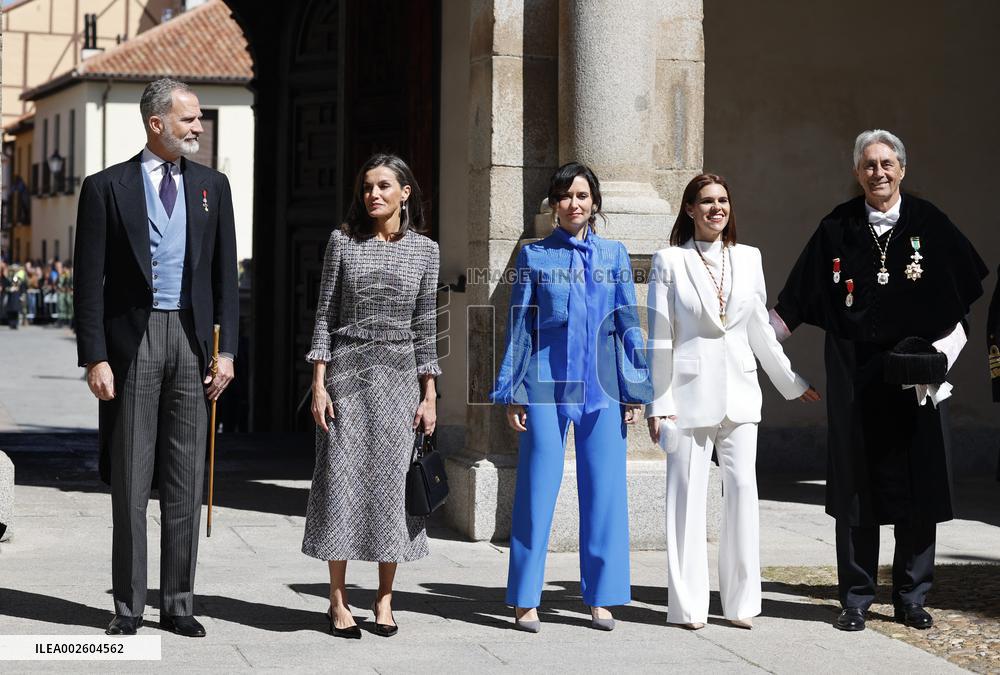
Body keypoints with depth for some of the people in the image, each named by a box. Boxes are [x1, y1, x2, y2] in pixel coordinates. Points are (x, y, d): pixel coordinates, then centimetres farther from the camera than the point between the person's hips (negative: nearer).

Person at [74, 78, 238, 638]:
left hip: (192, 339, 3)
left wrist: (227, 349, 2)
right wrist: (96, 357, -9)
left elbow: (226, 275, 10)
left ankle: (179, 603, 14)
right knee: (130, 482, 2)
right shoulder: (107, 188, 0)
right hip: (133, 339, -3)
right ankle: (129, 607, 10)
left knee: (187, 483, 6)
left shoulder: (212, 186, 10)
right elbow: (90, 282, -2)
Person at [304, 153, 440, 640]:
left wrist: (429, 395, 3)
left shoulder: (424, 250, 5)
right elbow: (325, 316, 2)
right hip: (347, 368, -1)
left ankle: (384, 600, 12)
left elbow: (425, 326, 6)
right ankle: (338, 602, 7)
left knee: (391, 481, 2)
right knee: (341, 478, -1)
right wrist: (319, 384, -6)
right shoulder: (343, 241, 2)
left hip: (399, 374, 1)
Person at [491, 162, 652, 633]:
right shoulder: (535, 256, 6)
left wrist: (635, 390, 5)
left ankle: (601, 598, 12)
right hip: (546, 385, -2)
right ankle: (525, 600, 8)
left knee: (604, 488, 2)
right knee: (538, 488, 0)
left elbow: (628, 324, 10)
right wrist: (511, 391, 1)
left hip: (601, 385, 2)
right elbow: (519, 327, 6)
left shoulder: (613, 255, 11)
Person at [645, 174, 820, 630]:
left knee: (742, 488, -1)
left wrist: (792, 383, 20)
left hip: (738, 392, 3)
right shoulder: (670, 262, 1)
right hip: (690, 391, -3)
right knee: (688, 493, -2)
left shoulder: (748, 258, 11)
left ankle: (741, 601, 8)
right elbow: (660, 338, 0)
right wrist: (657, 403, -3)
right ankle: (689, 605, 5)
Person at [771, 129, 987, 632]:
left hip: (916, 377, 0)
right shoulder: (838, 228, 4)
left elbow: (962, 292, 5)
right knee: (856, 485, 2)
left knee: (917, 484, 3)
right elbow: (795, 303, 6)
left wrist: (941, 350, -7)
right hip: (854, 377, 0)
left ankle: (912, 597, 14)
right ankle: (856, 599, 9)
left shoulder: (928, 223, 3)